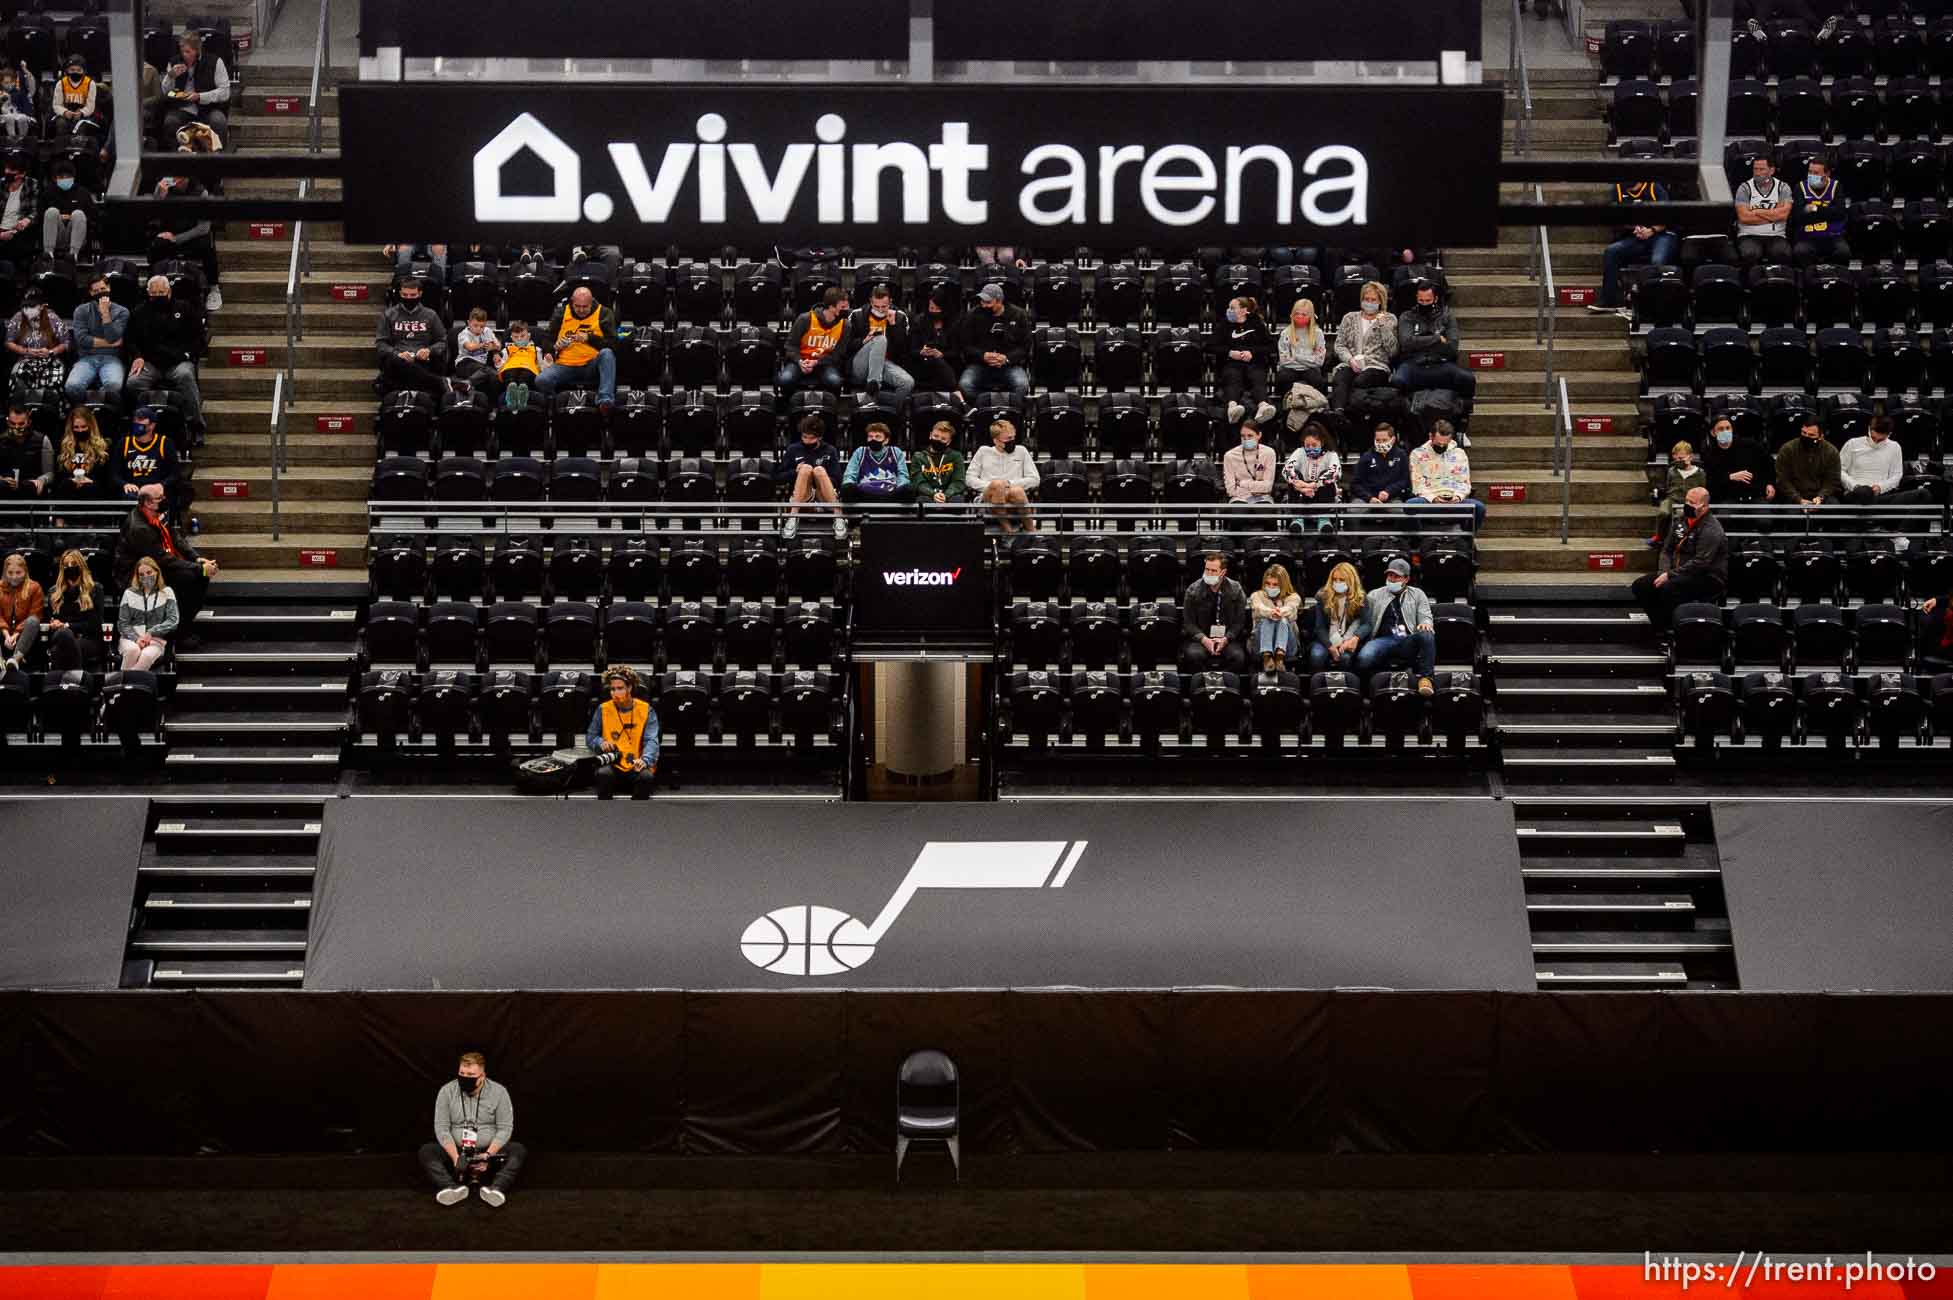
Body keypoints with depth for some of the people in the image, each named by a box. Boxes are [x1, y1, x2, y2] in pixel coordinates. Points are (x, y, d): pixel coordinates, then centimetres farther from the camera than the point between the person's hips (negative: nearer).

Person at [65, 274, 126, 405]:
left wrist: (105, 313, -12)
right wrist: (109, 343, -2)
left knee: (113, 386, -38)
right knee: (72, 387, -32)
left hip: (111, 359, -1)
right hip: (87, 359, 1)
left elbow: (112, 338, -6)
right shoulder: (81, 311, 11)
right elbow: (81, 339, -2)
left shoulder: (121, 312, 8)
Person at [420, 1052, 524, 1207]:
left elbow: (505, 1129, -8)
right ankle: (454, 1189, -47)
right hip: (456, 1152, 1)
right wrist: (455, 1157, -22)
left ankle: (497, 1189, -50)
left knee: (518, 1150, -28)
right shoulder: (446, 1091, -4)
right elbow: (441, 1128, -8)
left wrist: (488, 1155, -23)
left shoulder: (499, 1092, -6)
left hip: (491, 1152, -1)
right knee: (426, 1151, -25)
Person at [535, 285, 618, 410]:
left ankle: (605, 399, -43)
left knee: (606, 353, -34)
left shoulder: (603, 314, 0)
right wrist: (556, 345, -7)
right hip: (565, 366, 1)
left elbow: (612, 342, -8)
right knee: (541, 381, -26)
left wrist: (589, 338, -22)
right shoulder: (562, 313, 7)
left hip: (591, 366, -1)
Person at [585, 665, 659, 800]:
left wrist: (645, 760, -28)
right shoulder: (603, 710, 6)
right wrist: (600, 743, -11)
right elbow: (590, 737, 13)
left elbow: (651, 741, -7)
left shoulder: (646, 710, 2)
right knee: (603, 774, -33)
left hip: (636, 768, -1)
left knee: (646, 777, -34)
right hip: (613, 765, 1)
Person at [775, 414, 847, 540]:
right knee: (806, 468, -24)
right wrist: (795, 472, -9)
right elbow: (777, 477, 10)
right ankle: (793, 518, -35)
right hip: (800, 499, 0)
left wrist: (818, 478, -16)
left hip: (825, 500, 0)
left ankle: (838, 518, -35)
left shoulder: (830, 451, 9)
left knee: (819, 470, -27)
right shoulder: (793, 450, 11)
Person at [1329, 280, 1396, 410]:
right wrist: (1350, 359, -6)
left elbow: (1392, 351, 4)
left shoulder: (1389, 319, 15)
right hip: (1350, 364, 1)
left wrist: (1383, 325, -3)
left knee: (1358, 382, -36)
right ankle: (1338, 413, -56)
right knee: (1339, 380, -34)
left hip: (1375, 366, -1)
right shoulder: (1350, 318, 22)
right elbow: (1339, 345, 14)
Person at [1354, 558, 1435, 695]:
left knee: (1427, 635, -35)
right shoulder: (1375, 595, 21)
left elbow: (1425, 617, 11)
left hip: (1408, 642, 1)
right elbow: (1365, 621, 14)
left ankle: (1424, 677, -29)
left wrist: (1425, 623, -15)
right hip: (1383, 640, -1)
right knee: (1364, 658, -35)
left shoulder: (1417, 594, 22)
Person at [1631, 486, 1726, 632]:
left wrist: (1670, 575, -21)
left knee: (1668, 589, -35)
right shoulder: (1683, 521, 12)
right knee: (1640, 585, -3)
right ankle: (1661, 629, -1)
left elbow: (1700, 563, -24)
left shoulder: (1711, 529, -16)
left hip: (1707, 578, -9)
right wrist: (1664, 572, -4)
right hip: (1681, 574, 9)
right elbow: (1667, 550, 16)